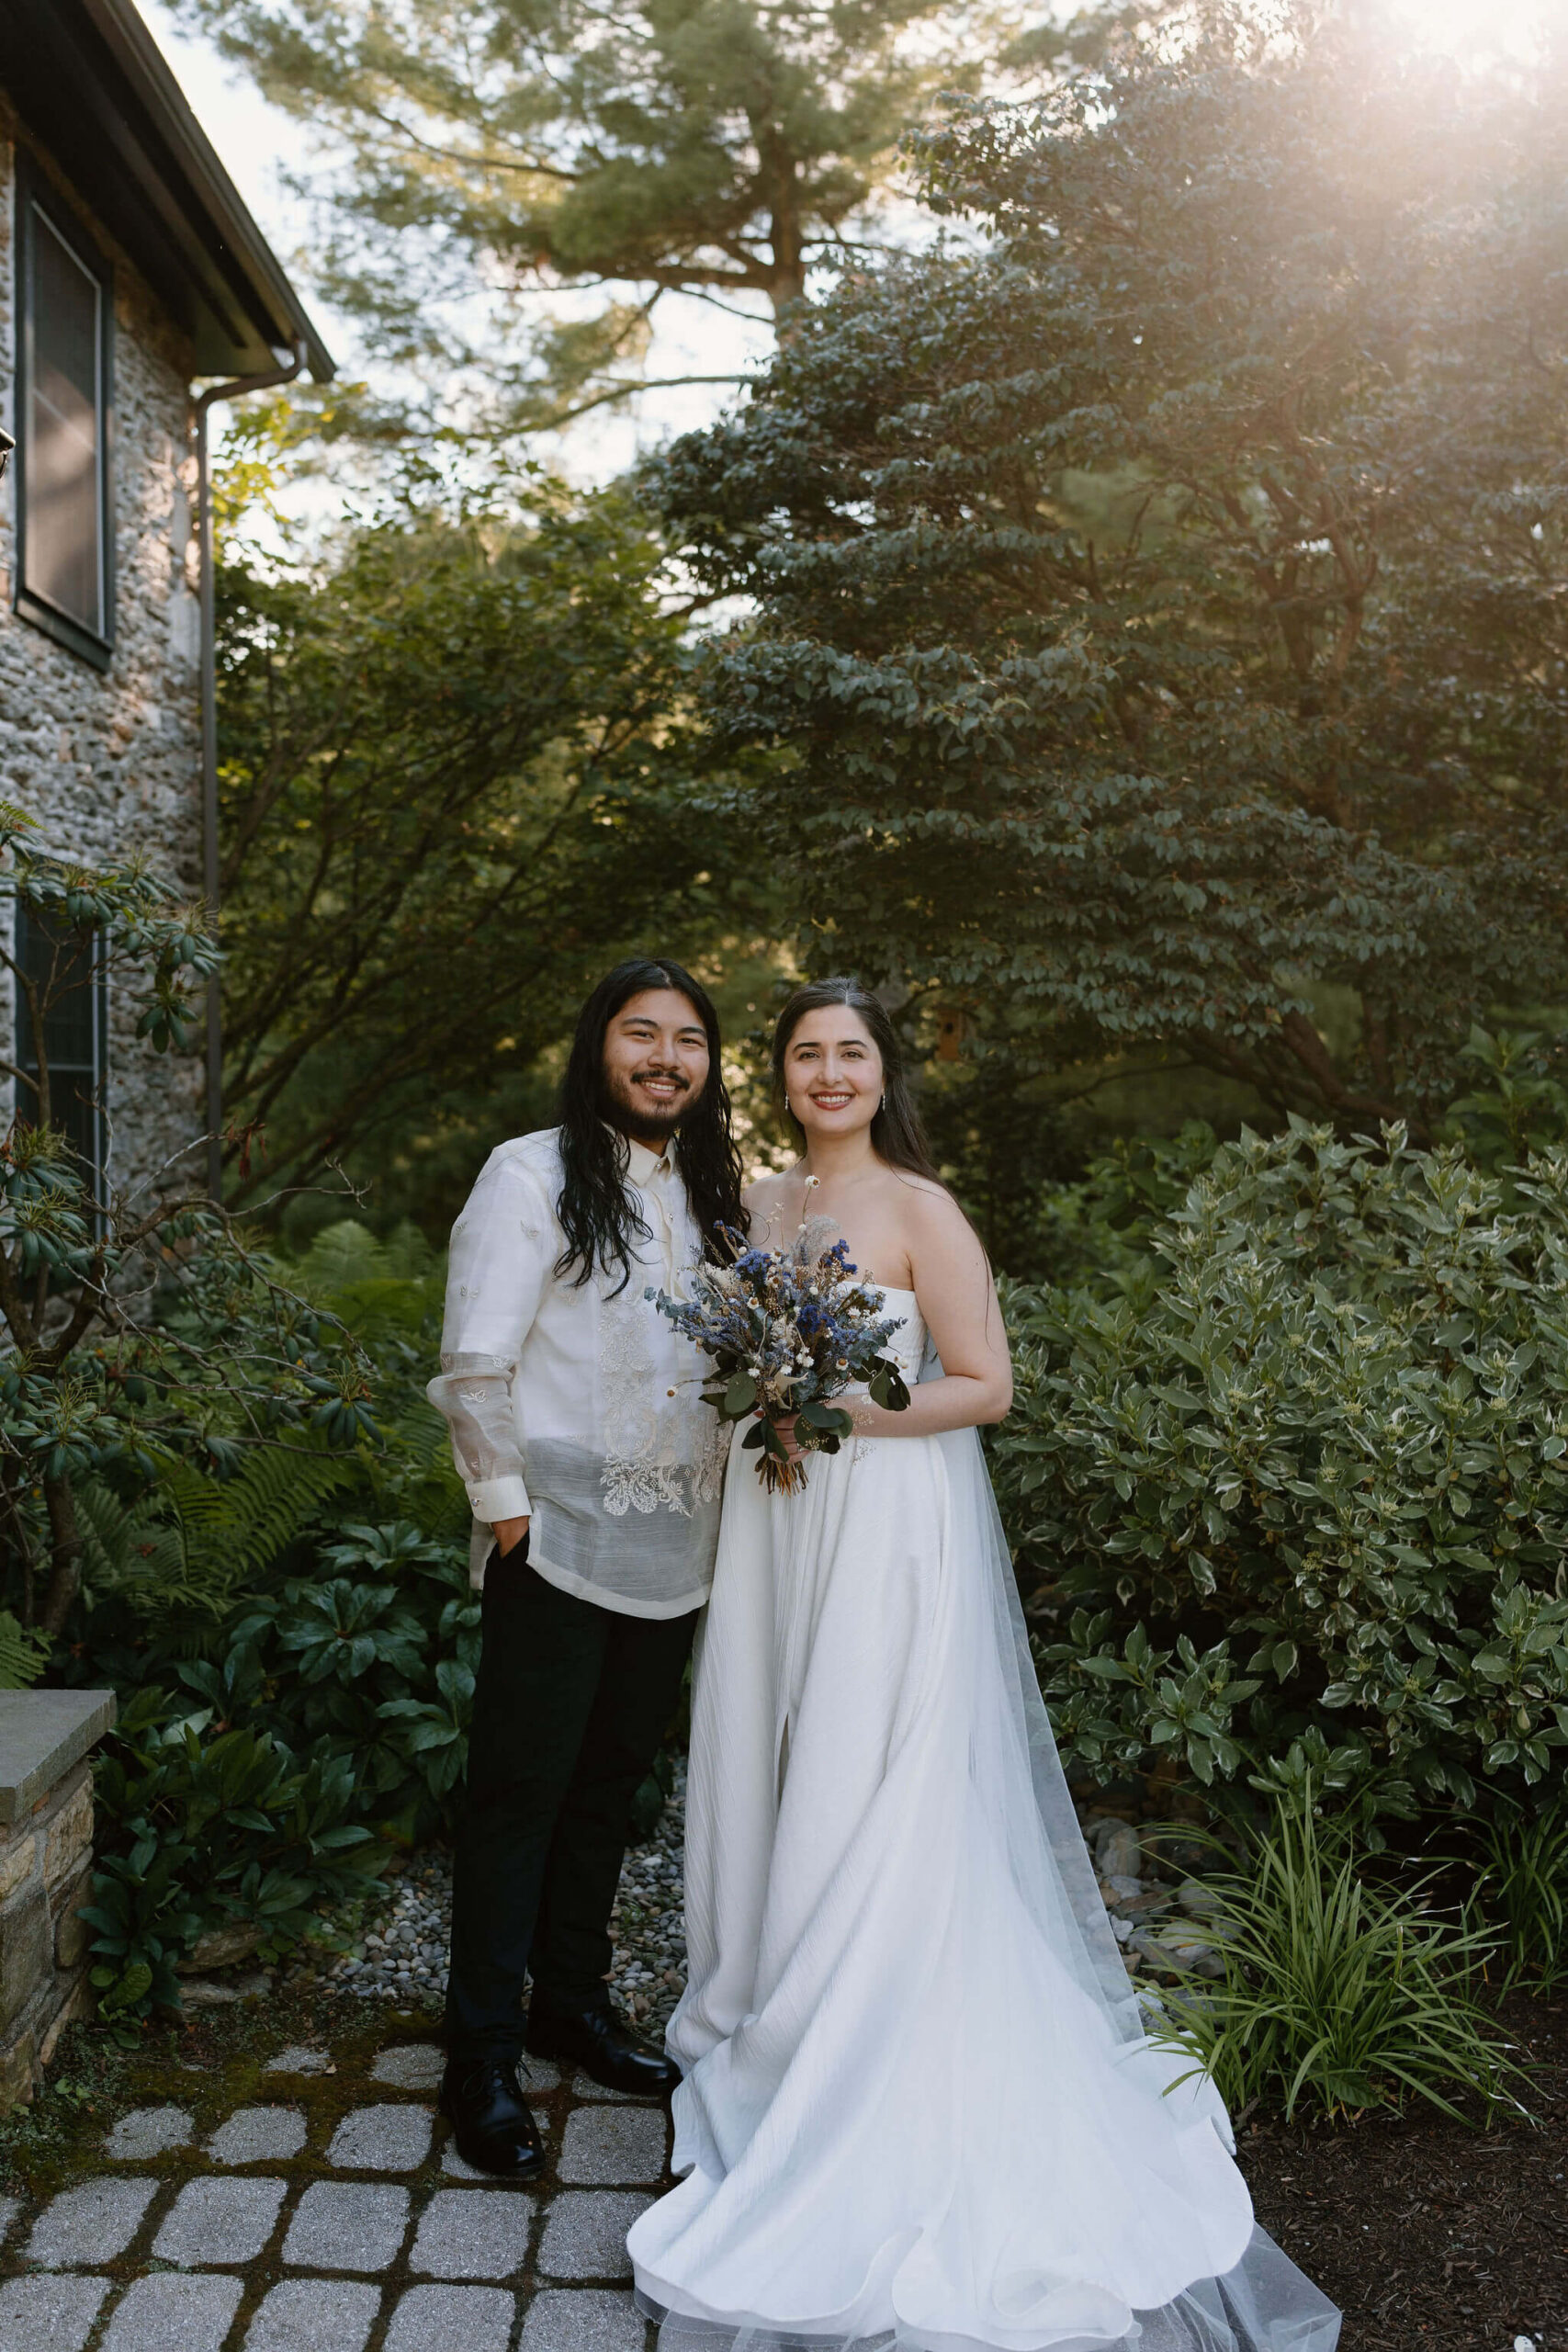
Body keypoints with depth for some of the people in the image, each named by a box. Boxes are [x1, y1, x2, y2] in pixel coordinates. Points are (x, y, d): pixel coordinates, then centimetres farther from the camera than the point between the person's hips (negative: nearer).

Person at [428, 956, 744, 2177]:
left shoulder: (707, 1190, 11)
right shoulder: (534, 1175, -8)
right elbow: (473, 1364, -11)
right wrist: (507, 1505, -11)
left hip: (675, 1549, 6)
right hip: (561, 1544, -6)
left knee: (609, 1788, 18)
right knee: (519, 1795, 3)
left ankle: (575, 2000, 36)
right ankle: (484, 2055, 18)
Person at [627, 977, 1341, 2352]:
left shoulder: (920, 1210, -10)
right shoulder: (761, 1201, 9)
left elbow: (985, 1389, -12)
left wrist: (839, 1409, -19)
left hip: (888, 1526, -6)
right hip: (774, 1518, 6)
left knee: (865, 1794, 1)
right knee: (763, 1768, 15)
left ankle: (863, 2075, 18)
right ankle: (762, 2017, 35)